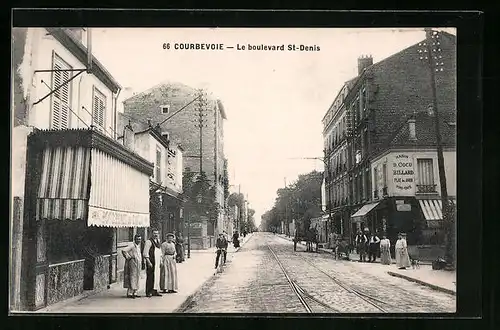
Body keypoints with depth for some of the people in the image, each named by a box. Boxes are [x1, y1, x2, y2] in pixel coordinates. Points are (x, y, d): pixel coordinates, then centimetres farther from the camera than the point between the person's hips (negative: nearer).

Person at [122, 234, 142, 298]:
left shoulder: (138, 246, 14)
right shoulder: (132, 246, -14)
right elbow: (123, 250, -26)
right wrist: (128, 257, -18)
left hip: (138, 264, 9)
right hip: (132, 264, -9)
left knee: (136, 278, 10)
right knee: (132, 278, -9)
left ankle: (134, 292, 16)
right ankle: (129, 293, -5)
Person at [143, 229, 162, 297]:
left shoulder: (158, 241, 13)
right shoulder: (149, 242, -11)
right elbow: (145, 253, -13)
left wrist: (160, 261, 17)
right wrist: (148, 262, -18)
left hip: (157, 262, 8)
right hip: (151, 262, -8)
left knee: (157, 276, 9)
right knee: (150, 277, -5)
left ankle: (155, 291, 17)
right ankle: (148, 292, 1)